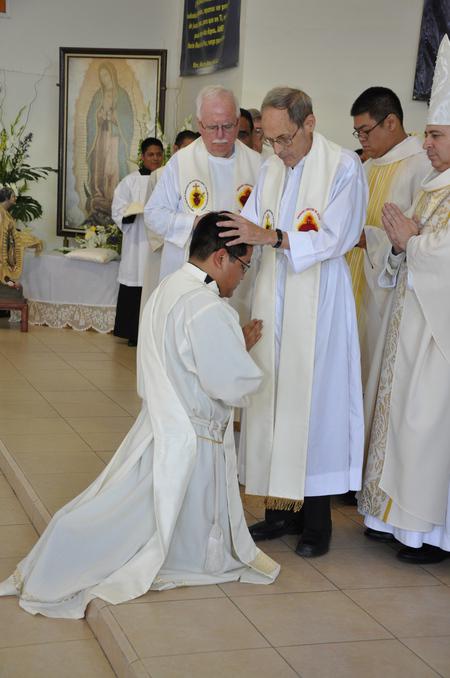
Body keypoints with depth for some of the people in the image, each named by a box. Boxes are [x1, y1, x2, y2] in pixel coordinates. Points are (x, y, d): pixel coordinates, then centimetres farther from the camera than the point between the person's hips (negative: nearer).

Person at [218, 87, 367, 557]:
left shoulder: (343, 167, -8)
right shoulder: (270, 170, 11)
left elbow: (335, 237, -16)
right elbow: (251, 228, 9)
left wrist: (269, 236, -24)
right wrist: (227, 233, -13)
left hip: (317, 305, -6)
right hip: (273, 302, 6)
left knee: (313, 402, -2)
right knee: (272, 399, 7)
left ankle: (316, 519, 9)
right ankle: (282, 508, 18)